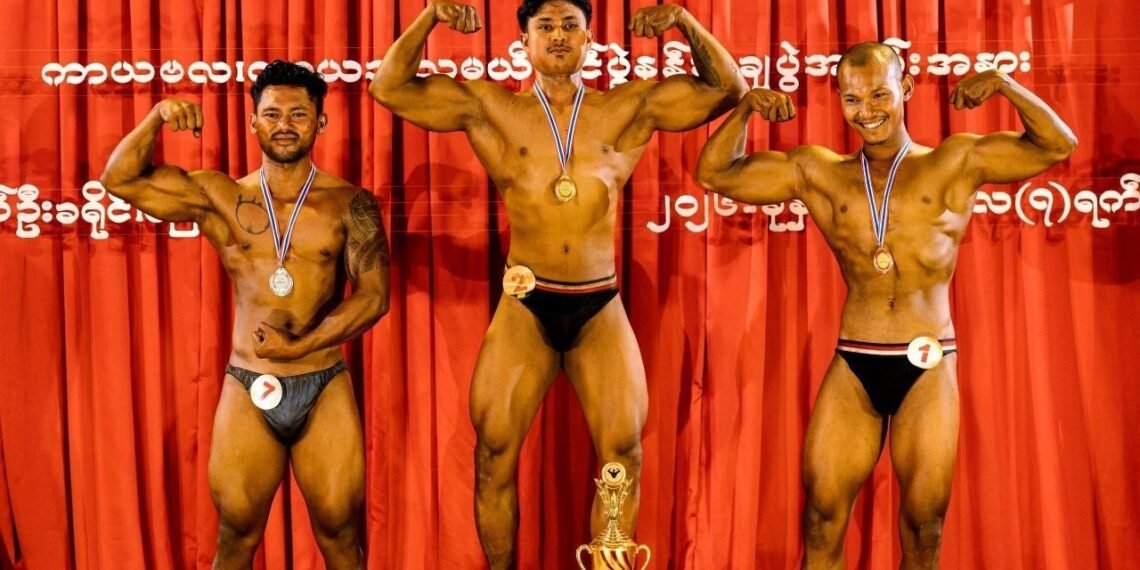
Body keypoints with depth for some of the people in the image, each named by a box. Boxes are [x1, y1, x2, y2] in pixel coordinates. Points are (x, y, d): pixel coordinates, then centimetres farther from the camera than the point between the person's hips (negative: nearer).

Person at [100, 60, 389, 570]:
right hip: (247, 390, 2)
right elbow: (120, 180, 1)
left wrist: (300, 346, -14)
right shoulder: (219, 198, 5)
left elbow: (374, 296, -7)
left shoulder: (350, 204, 0)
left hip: (325, 389, -1)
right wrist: (156, 119, -14)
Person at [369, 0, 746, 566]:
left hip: (600, 308, 1)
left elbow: (726, 88, 8)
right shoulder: (489, 108, 5)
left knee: (623, 454, 1)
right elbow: (389, 87, 4)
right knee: (494, 455, 3)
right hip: (524, 307, 0)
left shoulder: (630, 109, 7)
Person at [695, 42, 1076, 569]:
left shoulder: (955, 163, 4)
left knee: (924, 523, 10)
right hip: (851, 367, 1)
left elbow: (1057, 146, -2)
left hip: (929, 366, -1)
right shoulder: (817, 172, 6)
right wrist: (745, 107, -5)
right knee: (821, 515, 5)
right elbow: (714, 175, 7)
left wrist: (1004, 83, -13)